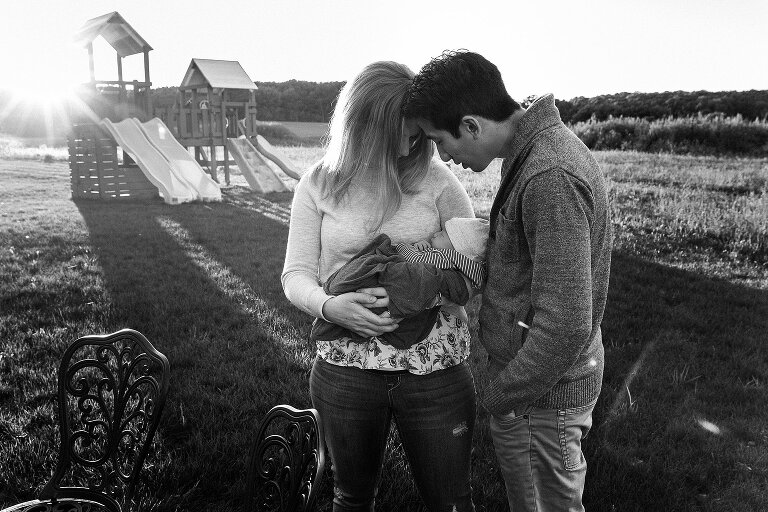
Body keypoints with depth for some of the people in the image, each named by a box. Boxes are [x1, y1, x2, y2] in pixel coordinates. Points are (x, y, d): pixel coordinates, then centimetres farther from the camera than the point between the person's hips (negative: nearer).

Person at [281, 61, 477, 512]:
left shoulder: (435, 179, -5)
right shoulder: (318, 185, -2)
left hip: (436, 369, -1)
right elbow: (296, 274, -1)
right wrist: (329, 306, -22)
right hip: (344, 369, 1)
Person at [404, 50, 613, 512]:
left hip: (544, 388, -9)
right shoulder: (534, 152, 3)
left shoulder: (552, 179, -28)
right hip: (524, 367, 9)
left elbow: (566, 324, -29)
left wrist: (502, 395, -16)